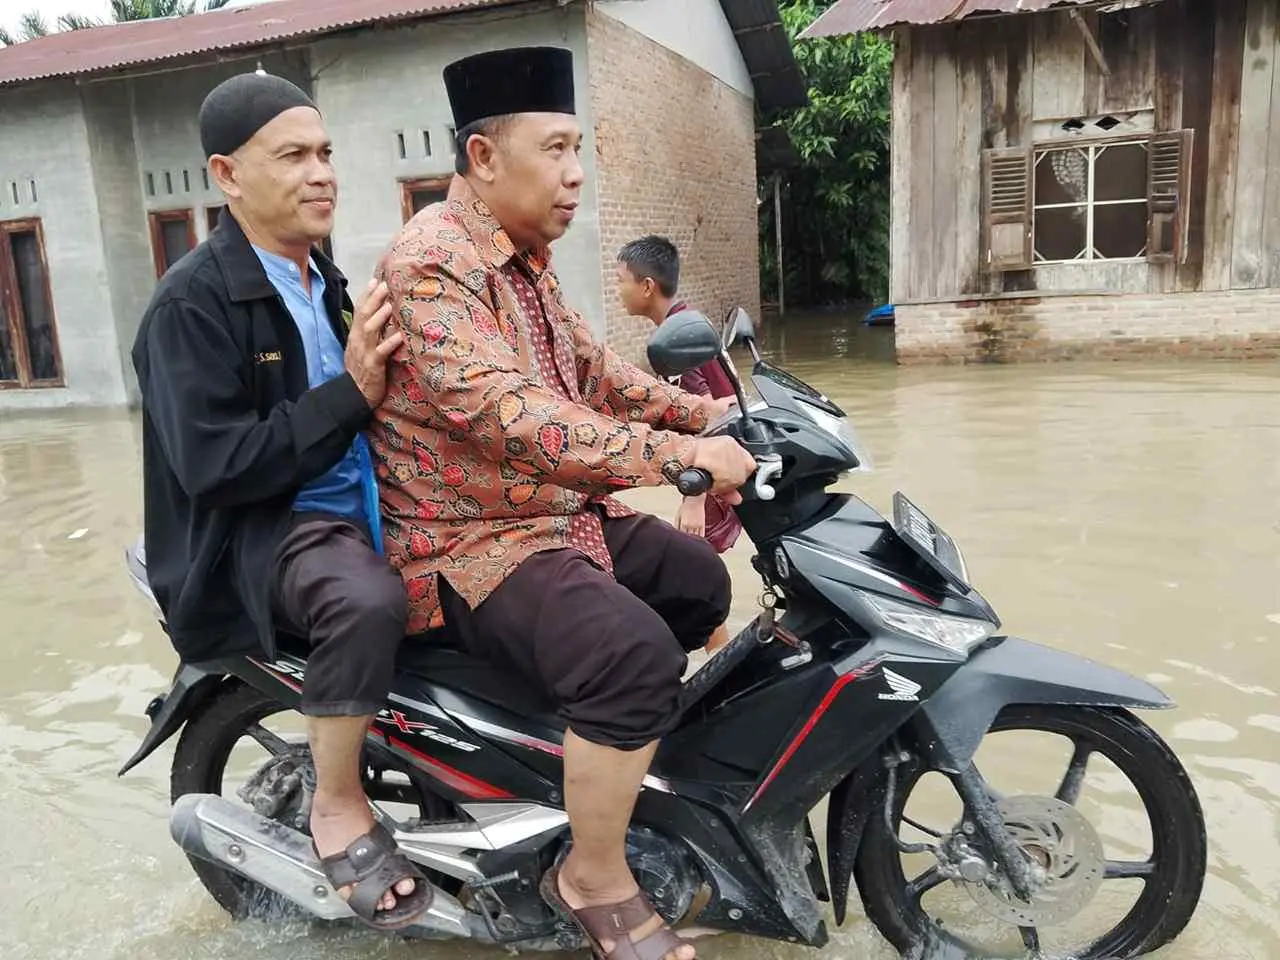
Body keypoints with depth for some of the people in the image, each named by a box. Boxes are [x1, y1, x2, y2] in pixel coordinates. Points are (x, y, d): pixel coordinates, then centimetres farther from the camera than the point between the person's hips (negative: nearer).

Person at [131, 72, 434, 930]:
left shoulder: (322, 280, 13)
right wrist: (349, 393, -27)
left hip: (356, 503, 9)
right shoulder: (192, 303, -12)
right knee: (368, 600, -35)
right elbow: (212, 467, -22)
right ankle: (338, 810, -11)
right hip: (256, 529, -8)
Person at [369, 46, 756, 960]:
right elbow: (511, 416, -32)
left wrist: (701, 412, 7)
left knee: (699, 581, 16)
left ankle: (623, 755, 33)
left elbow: (591, 368, 18)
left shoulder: (524, 258, 12)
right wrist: (677, 453, -33)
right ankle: (594, 877, -5)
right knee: (634, 651, -29)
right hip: (473, 545, -10)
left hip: (559, 514, 10)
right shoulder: (431, 266, -20)